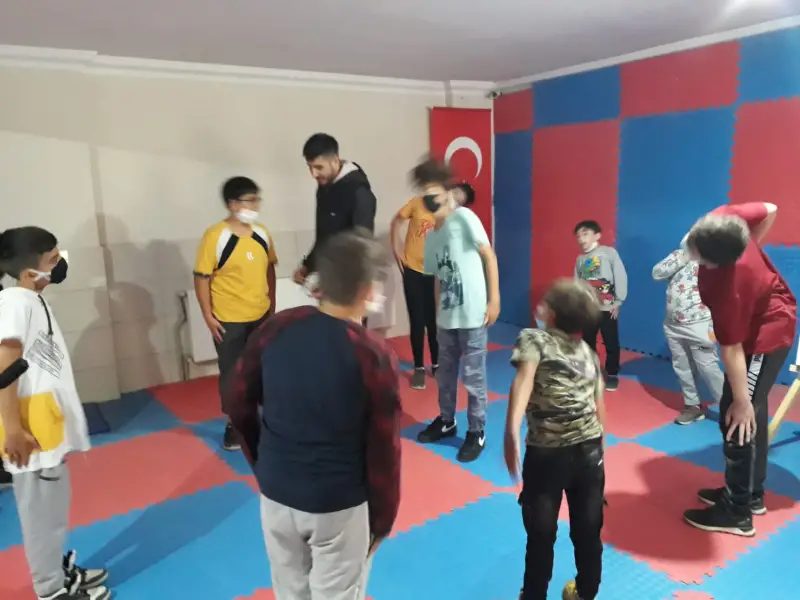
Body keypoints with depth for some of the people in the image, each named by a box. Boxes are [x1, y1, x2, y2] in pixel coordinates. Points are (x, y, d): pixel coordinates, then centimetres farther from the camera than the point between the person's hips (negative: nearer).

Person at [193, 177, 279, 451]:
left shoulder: (262, 234, 1)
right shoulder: (215, 235, -15)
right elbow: (201, 277, -12)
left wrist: (272, 305, 11)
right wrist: (208, 316, -13)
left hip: (260, 316, 5)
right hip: (229, 320, -5)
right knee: (232, 372, 9)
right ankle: (234, 424, 28)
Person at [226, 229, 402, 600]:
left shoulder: (274, 330, -10)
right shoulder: (375, 356, -21)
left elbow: (240, 405, 2)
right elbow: (383, 450, -14)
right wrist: (383, 518, 2)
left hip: (276, 493, 5)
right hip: (338, 505, -4)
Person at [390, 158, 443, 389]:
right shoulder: (415, 204, -11)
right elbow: (395, 222, 5)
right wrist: (396, 251, 2)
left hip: (436, 273, 0)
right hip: (413, 271, 0)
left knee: (434, 321, 8)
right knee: (417, 322, 4)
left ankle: (436, 365, 28)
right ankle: (419, 368, 18)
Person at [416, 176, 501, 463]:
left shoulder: (463, 217, -8)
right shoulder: (430, 237, 11)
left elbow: (489, 256, -8)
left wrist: (494, 299, -11)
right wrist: (437, 313, 13)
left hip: (472, 314, -7)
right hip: (446, 318, 7)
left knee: (473, 377, 4)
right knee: (445, 374, 19)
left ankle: (477, 433, 20)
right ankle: (446, 421, 39)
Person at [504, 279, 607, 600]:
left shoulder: (533, 338, -2)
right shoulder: (589, 353, 13)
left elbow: (523, 381, -22)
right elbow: (600, 409, 14)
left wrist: (511, 432, -33)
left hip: (546, 452, -5)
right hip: (589, 449, 5)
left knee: (541, 533, 12)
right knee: (588, 529, 21)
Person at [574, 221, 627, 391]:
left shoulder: (609, 252, -6)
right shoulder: (580, 259, 9)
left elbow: (621, 277, -6)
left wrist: (618, 302, -7)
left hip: (608, 308, -4)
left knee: (611, 343, 4)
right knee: (588, 342, 12)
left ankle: (612, 375, 19)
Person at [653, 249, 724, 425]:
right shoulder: (679, 255, 9)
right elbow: (657, 273, -3)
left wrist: (715, 328, -17)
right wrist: (682, 259, -12)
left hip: (698, 325, -6)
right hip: (673, 326, 6)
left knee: (707, 368, -6)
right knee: (682, 368, 14)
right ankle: (693, 405, 28)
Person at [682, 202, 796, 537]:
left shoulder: (726, 286, -37)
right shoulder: (725, 218, -19)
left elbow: (732, 349, -29)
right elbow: (770, 211, 2)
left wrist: (741, 401, -21)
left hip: (765, 334, -10)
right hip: (772, 318, 10)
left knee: (739, 418, -5)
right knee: (752, 412, 16)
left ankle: (737, 512, 7)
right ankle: (750, 493, 30)